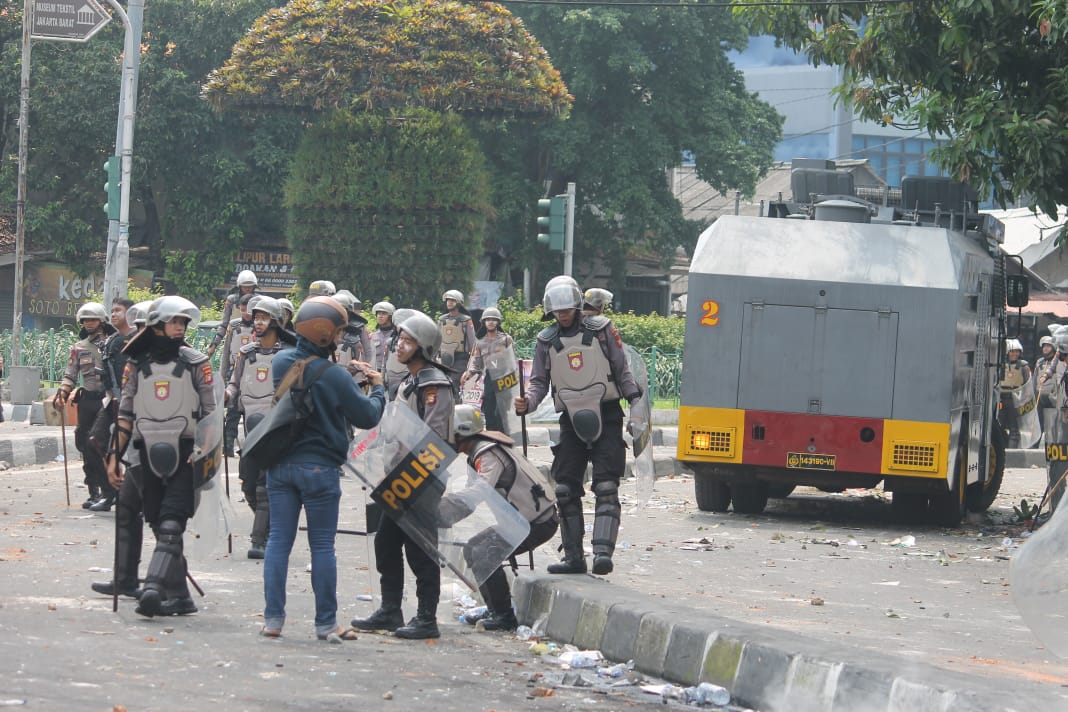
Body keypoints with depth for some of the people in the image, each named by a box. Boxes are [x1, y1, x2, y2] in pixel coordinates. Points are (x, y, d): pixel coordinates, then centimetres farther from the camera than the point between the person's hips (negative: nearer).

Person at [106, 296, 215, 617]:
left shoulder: (196, 363, 2)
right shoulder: (137, 365, 9)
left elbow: (209, 413, 2)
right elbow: (126, 413, 12)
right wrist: (114, 455, 6)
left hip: (184, 454, -4)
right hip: (149, 454, 4)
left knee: (171, 525, -17)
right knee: (160, 527, 4)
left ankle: (153, 588, -27)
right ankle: (178, 595, 9)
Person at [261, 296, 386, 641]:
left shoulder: (280, 363, 0)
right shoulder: (334, 376, -17)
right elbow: (367, 417, -7)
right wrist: (377, 388, 11)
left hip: (280, 465, 5)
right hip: (319, 468, -5)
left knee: (279, 539, 7)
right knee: (322, 545, 3)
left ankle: (273, 618, 6)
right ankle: (326, 623, 8)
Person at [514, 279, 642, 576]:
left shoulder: (600, 330, 1)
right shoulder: (546, 341, 9)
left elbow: (622, 371, 5)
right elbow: (539, 382, 9)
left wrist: (636, 402, -3)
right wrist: (526, 403, -11)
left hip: (605, 417, -3)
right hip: (571, 420, 3)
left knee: (606, 487, -13)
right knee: (565, 489, 1)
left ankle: (603, 551, -21)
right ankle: (573, 557, 9)